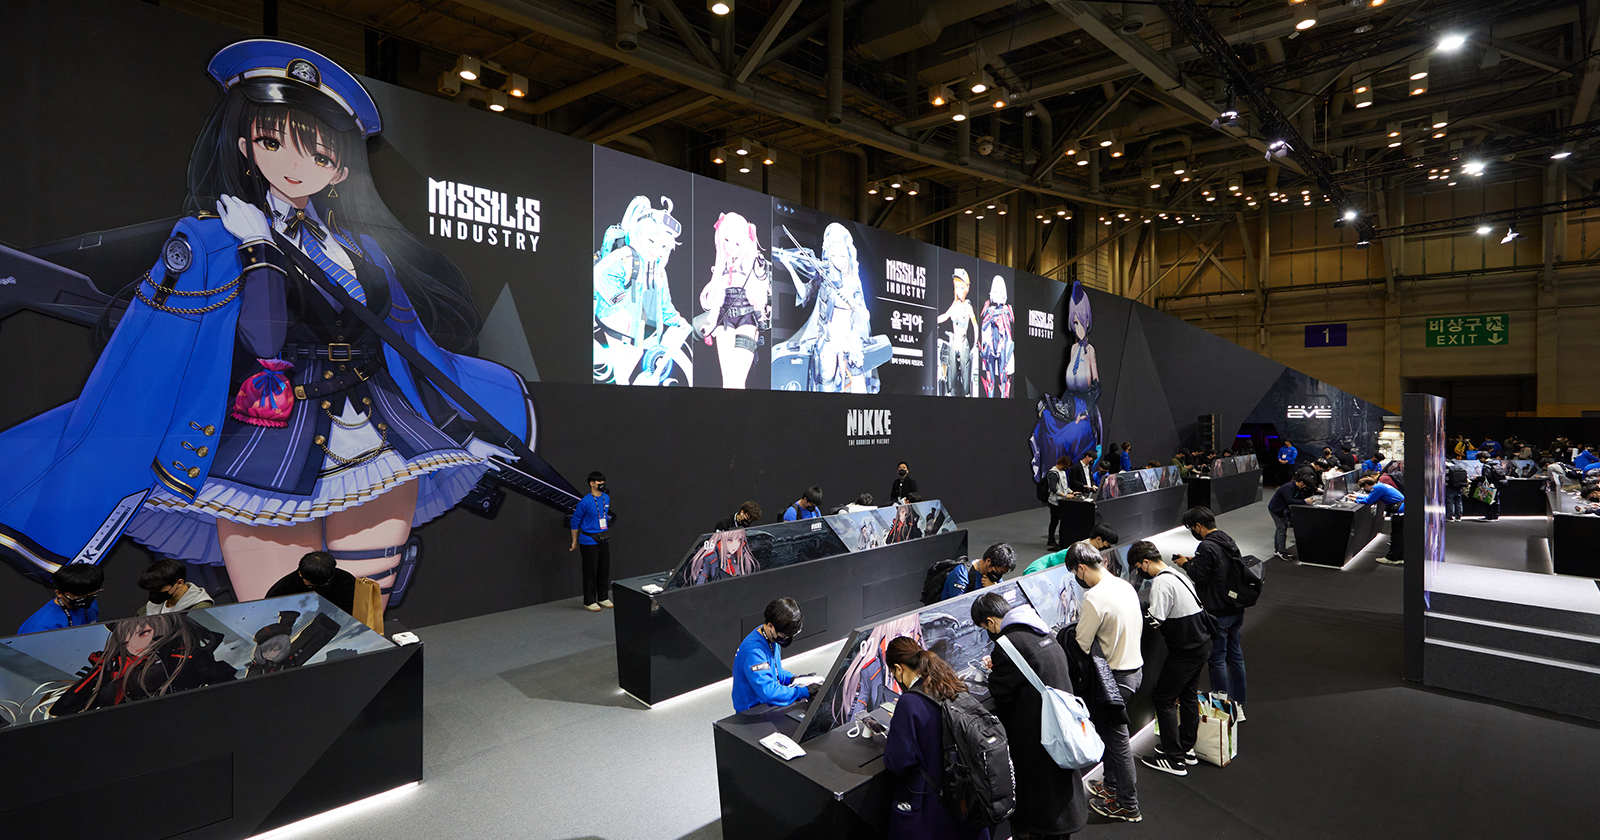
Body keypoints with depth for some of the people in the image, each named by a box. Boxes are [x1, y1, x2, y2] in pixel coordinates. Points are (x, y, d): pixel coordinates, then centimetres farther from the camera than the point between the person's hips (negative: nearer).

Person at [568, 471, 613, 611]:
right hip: (589, 541, -7)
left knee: (604, 569, 13)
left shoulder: (606, 498, 5)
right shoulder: (585, 501, -16)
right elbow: (575, 521, -7)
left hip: (604, 541, 7)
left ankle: (603, 598, 26)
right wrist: (575, 542, -1)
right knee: (590, 572, 1)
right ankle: (589, 602, 12)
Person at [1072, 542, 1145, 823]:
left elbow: (1080, 646, -20)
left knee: (1116, 739, 7)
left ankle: (1128, 805, 21)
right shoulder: (1125, 585, 3)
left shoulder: (1094, 598, -25)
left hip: (1115, 678, -9)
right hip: (1135, 666, 9)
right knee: (1108, 731, 23)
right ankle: (1111, 786, 38)